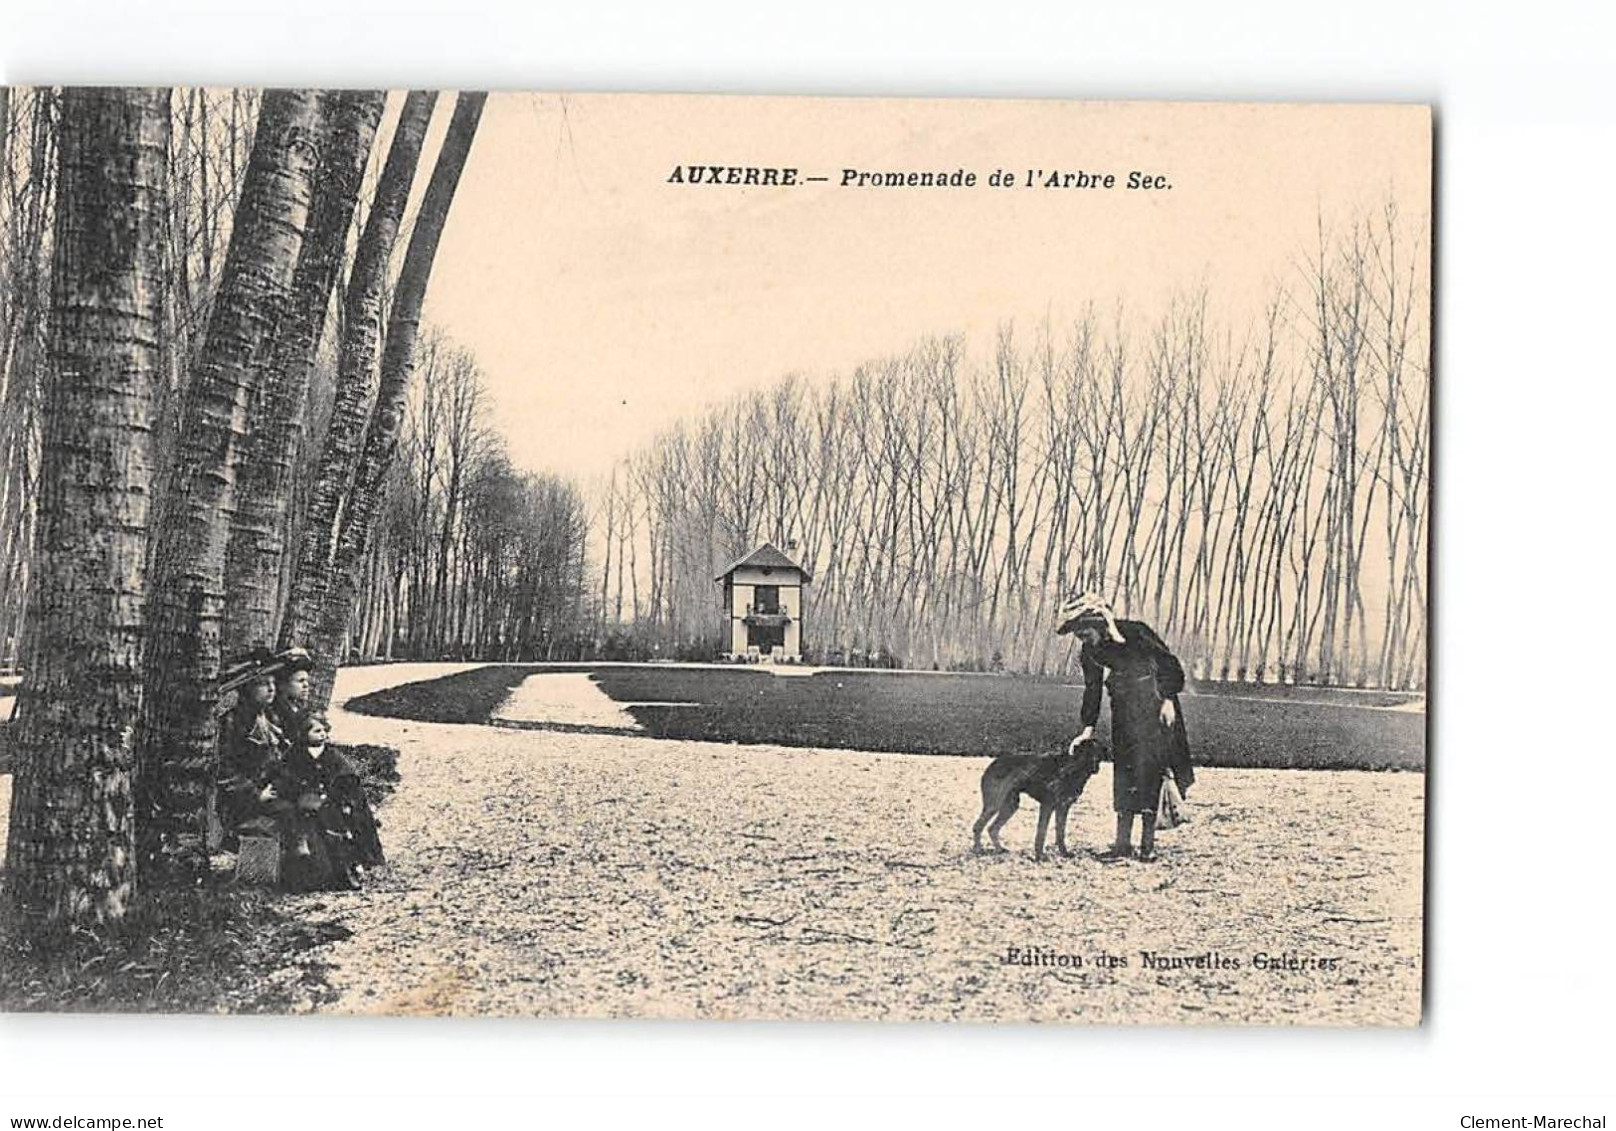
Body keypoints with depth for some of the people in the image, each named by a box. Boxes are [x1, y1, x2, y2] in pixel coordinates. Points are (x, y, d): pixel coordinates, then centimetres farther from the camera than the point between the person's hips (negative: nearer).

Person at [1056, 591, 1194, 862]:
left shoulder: (1136, 633, -16)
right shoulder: (1090, 652, 2)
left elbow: (1170, 664, -10)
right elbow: (1092, 690, 10)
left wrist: (1169, 700, -14)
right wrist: (1088, 729, 6)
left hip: (1154, 706, -6)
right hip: (1124, 712, 6)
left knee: (1149, 770, -8)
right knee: (1124, 771, 1)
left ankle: (1148, 844, -3)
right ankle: (1122, 844, 2)